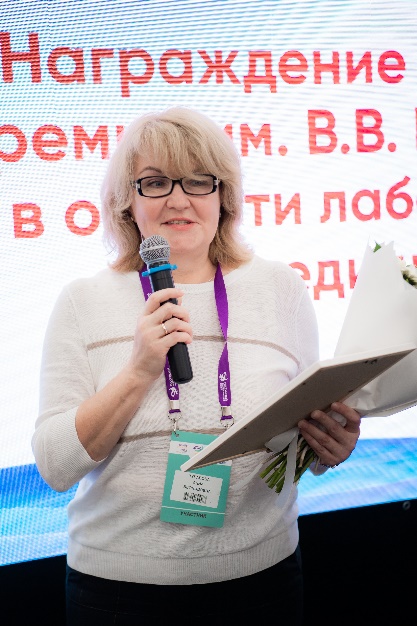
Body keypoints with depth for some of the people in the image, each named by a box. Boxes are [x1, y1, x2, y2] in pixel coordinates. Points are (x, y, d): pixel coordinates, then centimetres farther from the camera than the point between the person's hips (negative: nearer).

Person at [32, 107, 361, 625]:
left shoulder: (281, 287, 0)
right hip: (117, 583, -1)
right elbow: (55, 467, -9)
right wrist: (139, 371, -21)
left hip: (259, 573, 2)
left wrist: (334, 445, -16)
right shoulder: (83, 302, -3)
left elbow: (312, 433, 7)